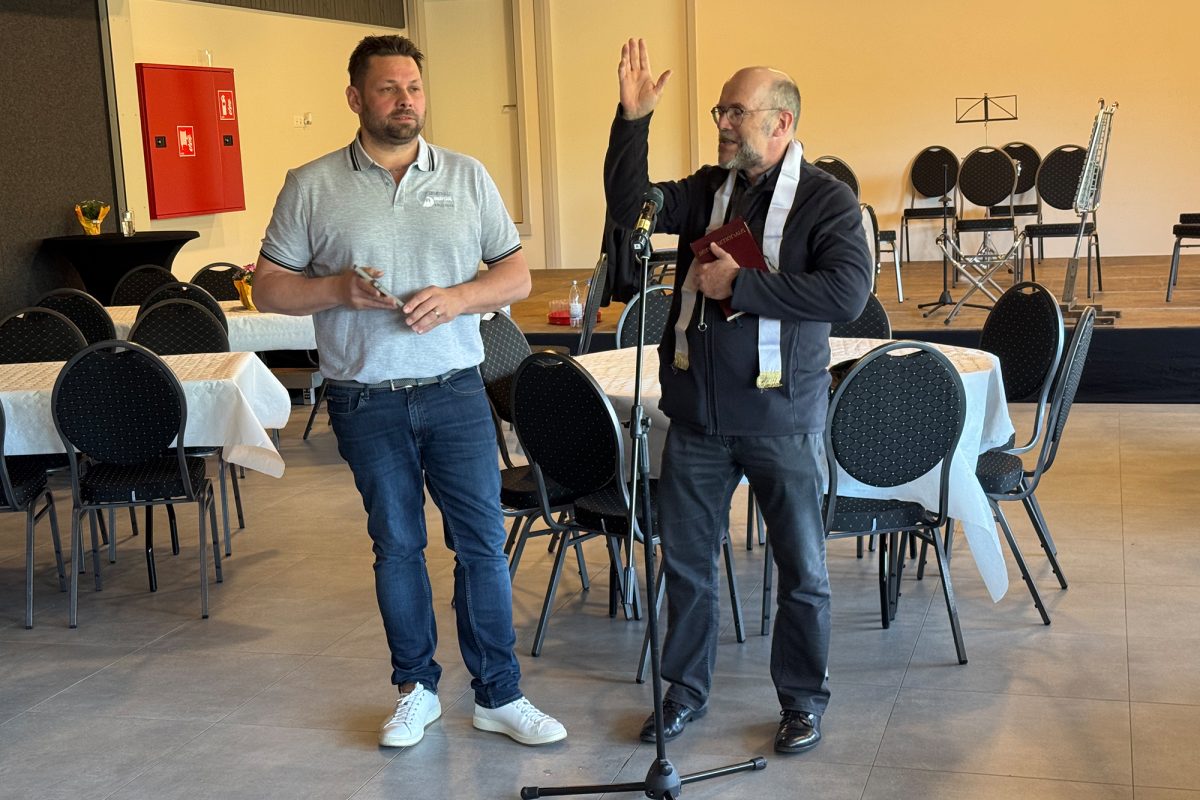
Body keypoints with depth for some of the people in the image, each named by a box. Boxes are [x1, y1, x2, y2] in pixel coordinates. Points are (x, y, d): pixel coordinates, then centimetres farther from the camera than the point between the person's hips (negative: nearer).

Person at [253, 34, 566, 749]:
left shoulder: (467, 176, 5)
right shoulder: (312, 187, 1)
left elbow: (517, 275, 5)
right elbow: (269, 288, 2)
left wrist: (458, 297, -14)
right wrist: (337, 289, -16)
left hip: (455, 391, 1)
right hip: (366, 401, -1)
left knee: (483, 542, 2)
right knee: (397, 546, 11)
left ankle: (499, 695, 15)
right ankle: (417, 689, 26)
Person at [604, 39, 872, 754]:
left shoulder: (826, 199, -6)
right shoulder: (707, 190, 10)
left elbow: (848, 292, -20)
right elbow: (629, 205, 1)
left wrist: (741, 285, -19)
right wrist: (633, 119, -8)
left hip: (781, 417, -4)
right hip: (697, 413, 5)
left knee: (802, 568, 6)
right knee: (686, 560, 12)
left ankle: (804, 701, 23)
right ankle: (686, 692, 28)